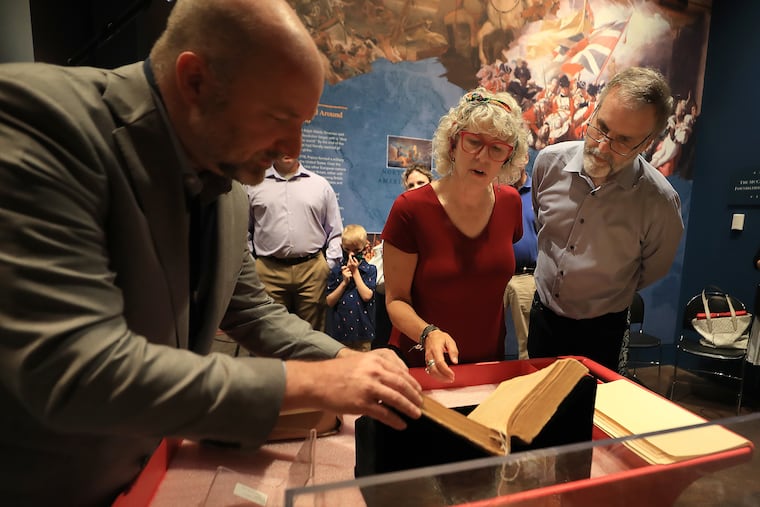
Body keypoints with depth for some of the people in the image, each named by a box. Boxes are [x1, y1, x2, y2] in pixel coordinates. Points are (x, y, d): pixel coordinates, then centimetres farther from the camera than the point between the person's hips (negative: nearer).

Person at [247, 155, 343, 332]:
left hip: (312, 270, 0)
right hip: (269, 272, 0)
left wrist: (330, 266, 2)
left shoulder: (320, 184, 8)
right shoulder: (254, 185, 8)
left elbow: (335, 232, 10)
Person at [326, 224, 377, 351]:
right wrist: (344, 282, -13)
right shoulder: (336, 271, 1)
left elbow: (367, 296, -15)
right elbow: (329, 302, -2)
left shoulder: (370, 270, -3)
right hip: (340, 329, 2)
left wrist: (355, 272, -11)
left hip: (362, 329, -1)